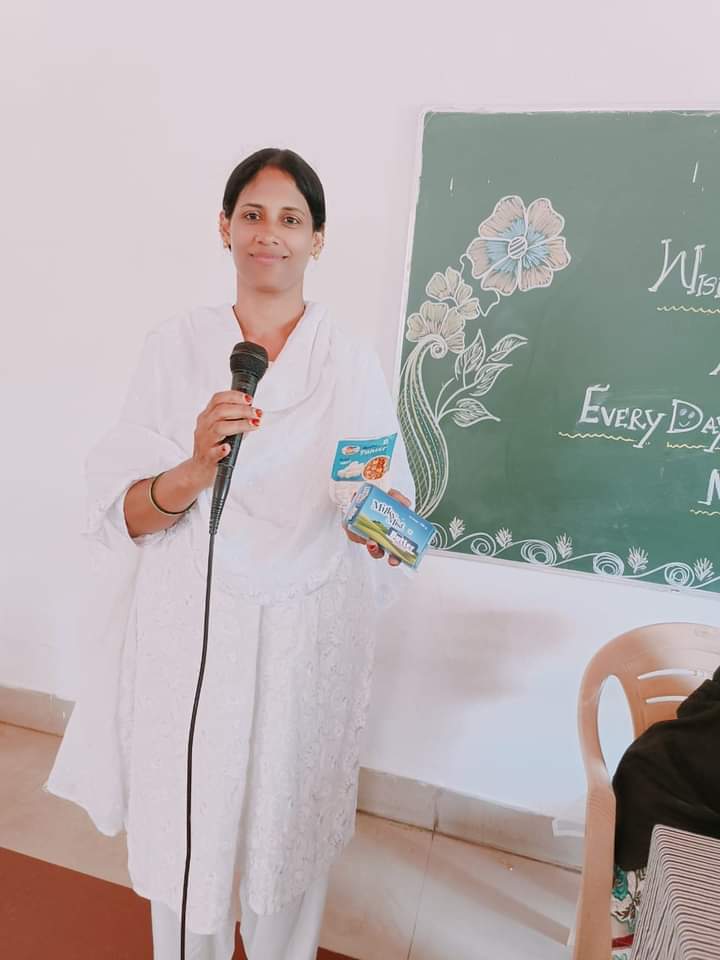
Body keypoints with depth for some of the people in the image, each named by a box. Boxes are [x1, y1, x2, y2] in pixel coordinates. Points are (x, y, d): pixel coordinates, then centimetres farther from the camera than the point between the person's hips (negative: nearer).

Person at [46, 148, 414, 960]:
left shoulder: (352, 362, 0)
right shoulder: (175, 346, 0)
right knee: (186, 836, 14)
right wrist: (193, 474, -24)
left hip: (305, 634, 0)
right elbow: (122, 511, -4)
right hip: (191, 629, 1)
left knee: (288, 830, 15)